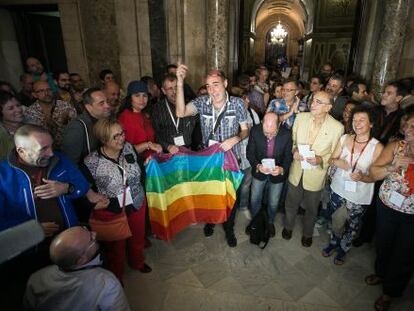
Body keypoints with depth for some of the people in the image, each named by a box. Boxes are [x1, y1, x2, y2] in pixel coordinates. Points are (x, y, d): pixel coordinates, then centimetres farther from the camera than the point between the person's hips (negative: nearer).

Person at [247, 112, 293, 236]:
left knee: (273, 203, 18)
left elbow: (288, 156, -10)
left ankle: (270, 222, 49)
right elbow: (250, 153, -11)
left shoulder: (286, 134, -23)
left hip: (277, 173, 0)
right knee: (255, 199, 17)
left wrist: (282, 169, -30)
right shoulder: (255, 131, -22)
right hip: (259, 171, 1)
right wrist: (257, 166, -30)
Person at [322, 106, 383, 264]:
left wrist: (362, 177, -32)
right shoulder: (345, 138, -8)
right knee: (336, 221, 18)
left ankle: (343, 249, 46)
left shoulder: (377, 147, -16)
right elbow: (331, 159, 1)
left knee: (351, 226, 19)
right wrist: (337, 162, -21)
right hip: (339, 188, 2)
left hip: (359, 195, -2)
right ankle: (334, 243, 47)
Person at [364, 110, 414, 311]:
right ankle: (381, 273, 52)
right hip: (386, 206, 1)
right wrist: (393, 166, -26)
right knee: (383, 243, 22)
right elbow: (374, 173, -9)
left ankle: (390, 291, 40)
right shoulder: (396, 146, -9)